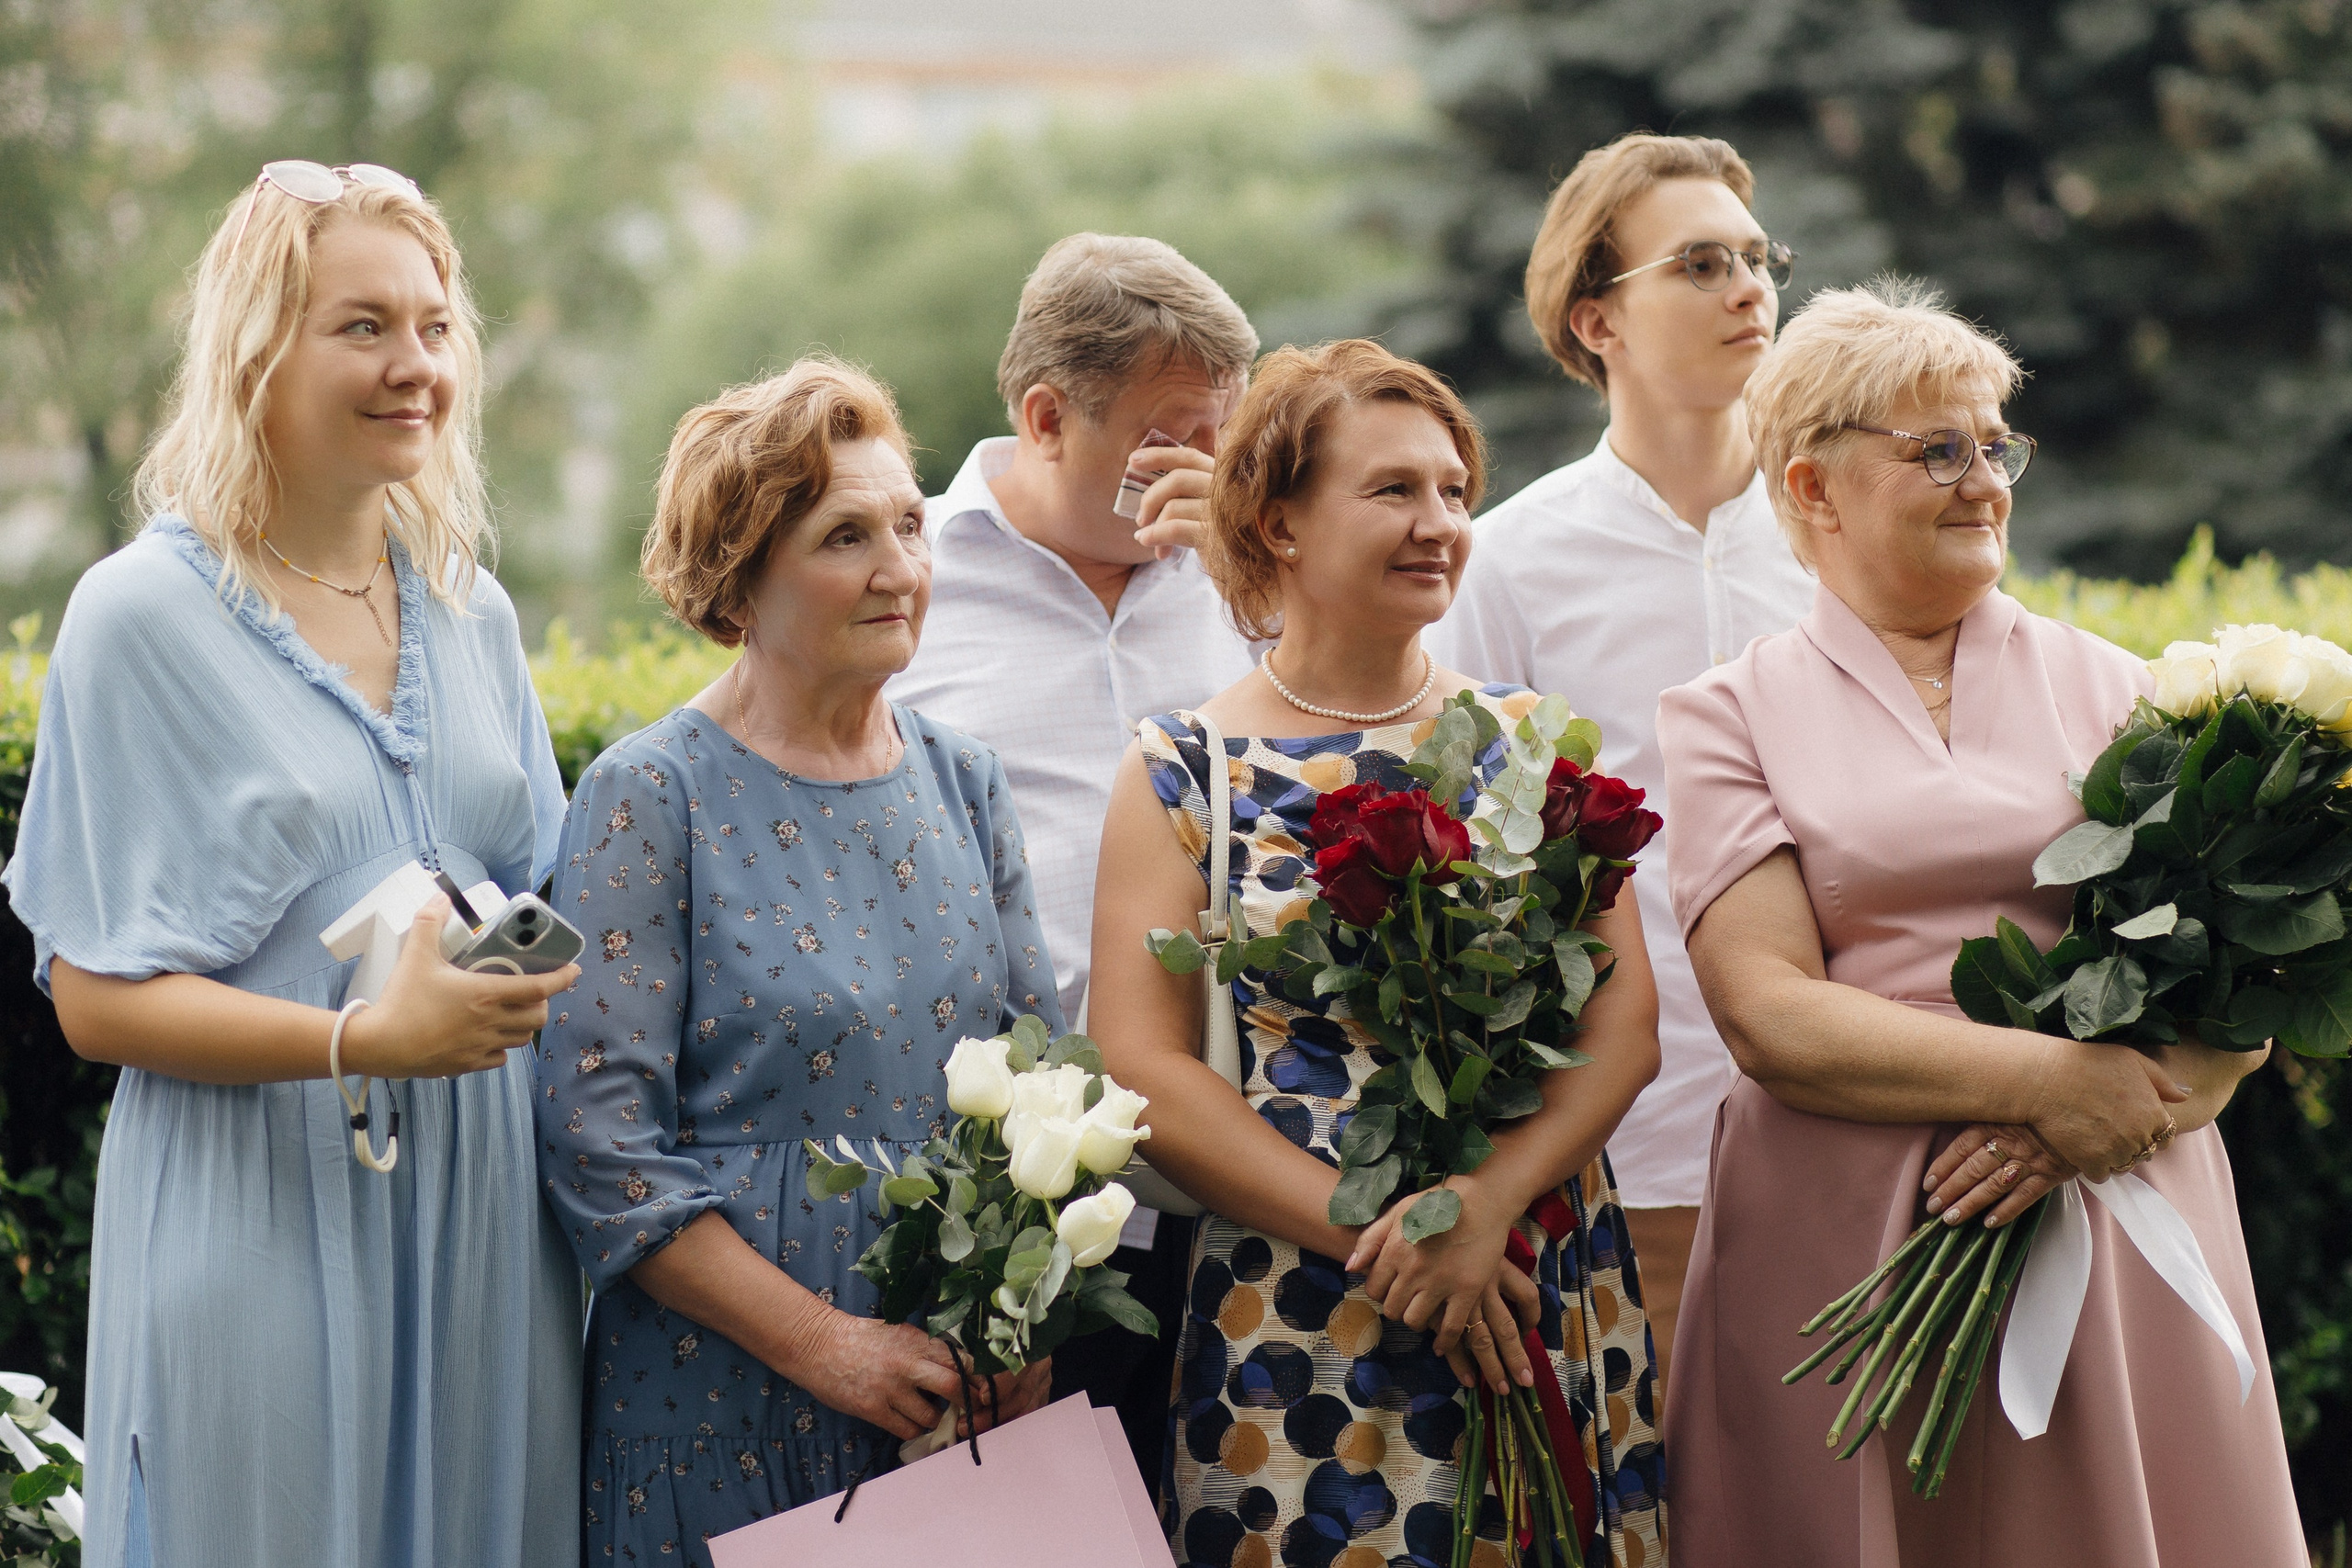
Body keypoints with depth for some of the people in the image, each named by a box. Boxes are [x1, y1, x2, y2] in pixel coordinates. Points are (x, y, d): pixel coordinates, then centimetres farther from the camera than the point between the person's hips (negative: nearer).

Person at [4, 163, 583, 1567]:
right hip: (261, 1232, -5)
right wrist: (365, 1042, -22)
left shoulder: (471, 611, 11)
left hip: (485, 1232, 5)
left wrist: (538, 981, -3)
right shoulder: (144, 618, -6)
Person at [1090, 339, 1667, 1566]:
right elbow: (1145, 1074, -7)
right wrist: (1380, 1236, -15)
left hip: (1543, 1303, 3)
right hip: (1293, 1320, -3)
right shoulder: (1183, 770, 0)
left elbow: (1625, 1026, 1)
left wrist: (1487, 1201, -16)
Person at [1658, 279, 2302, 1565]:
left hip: (2121, 1228, 2)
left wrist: (2108, 1112, -16)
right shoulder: (1732, 718, 5)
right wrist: (2045, 1078, -17)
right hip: (1842, 1252, -2)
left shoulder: (2111, 690, 11)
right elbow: (1769, 1013, -7)